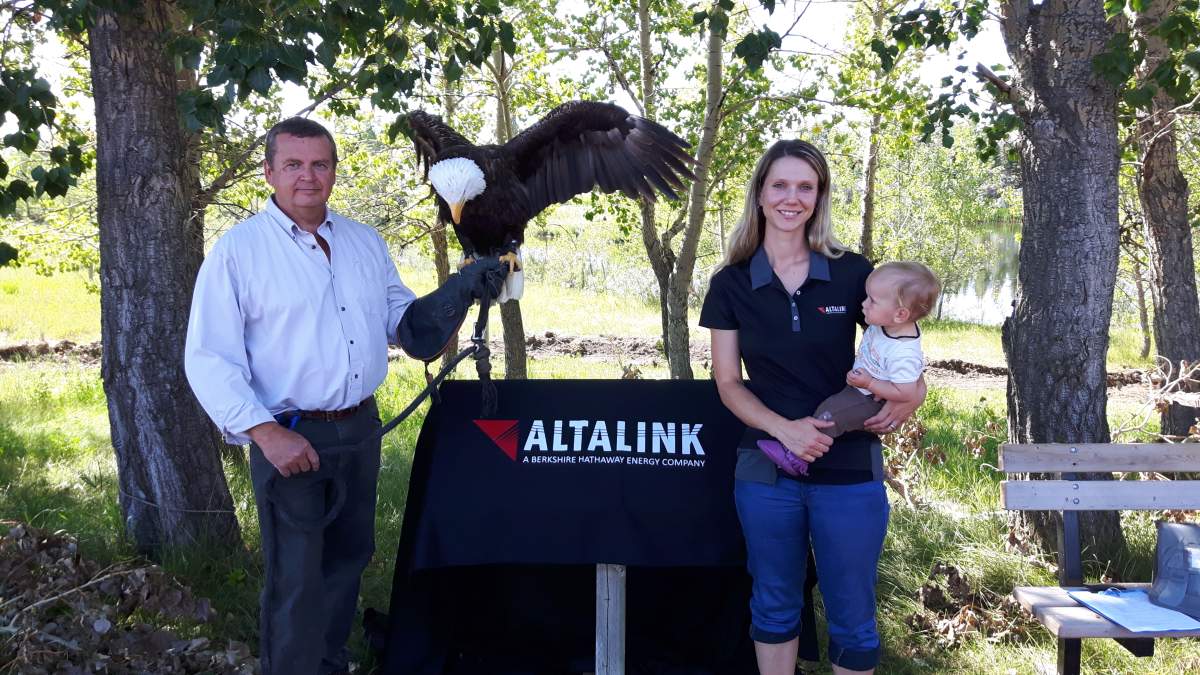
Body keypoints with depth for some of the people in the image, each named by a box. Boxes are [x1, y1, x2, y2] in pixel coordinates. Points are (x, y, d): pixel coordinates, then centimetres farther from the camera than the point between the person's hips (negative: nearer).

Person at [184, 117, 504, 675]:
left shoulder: (365, 242, 8)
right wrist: (266, 433, -23)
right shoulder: (238, 249, -9)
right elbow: (208, 359, -13)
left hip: (361, 427, 6)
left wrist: (461, 290, -4)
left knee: (348, 557, 20)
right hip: (289, 438, -6)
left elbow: (404, 320, 15)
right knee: (295, 579, 1)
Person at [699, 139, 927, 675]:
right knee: (775, 606, 16)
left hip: (850, 473, -1)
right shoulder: (731, 284, -1)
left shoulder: (853, 274, -3)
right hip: (766, 472, 1)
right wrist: (784, 428, -17)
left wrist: (909, 395, -12)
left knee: (852, 617, 9)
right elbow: (728, 383, 0)